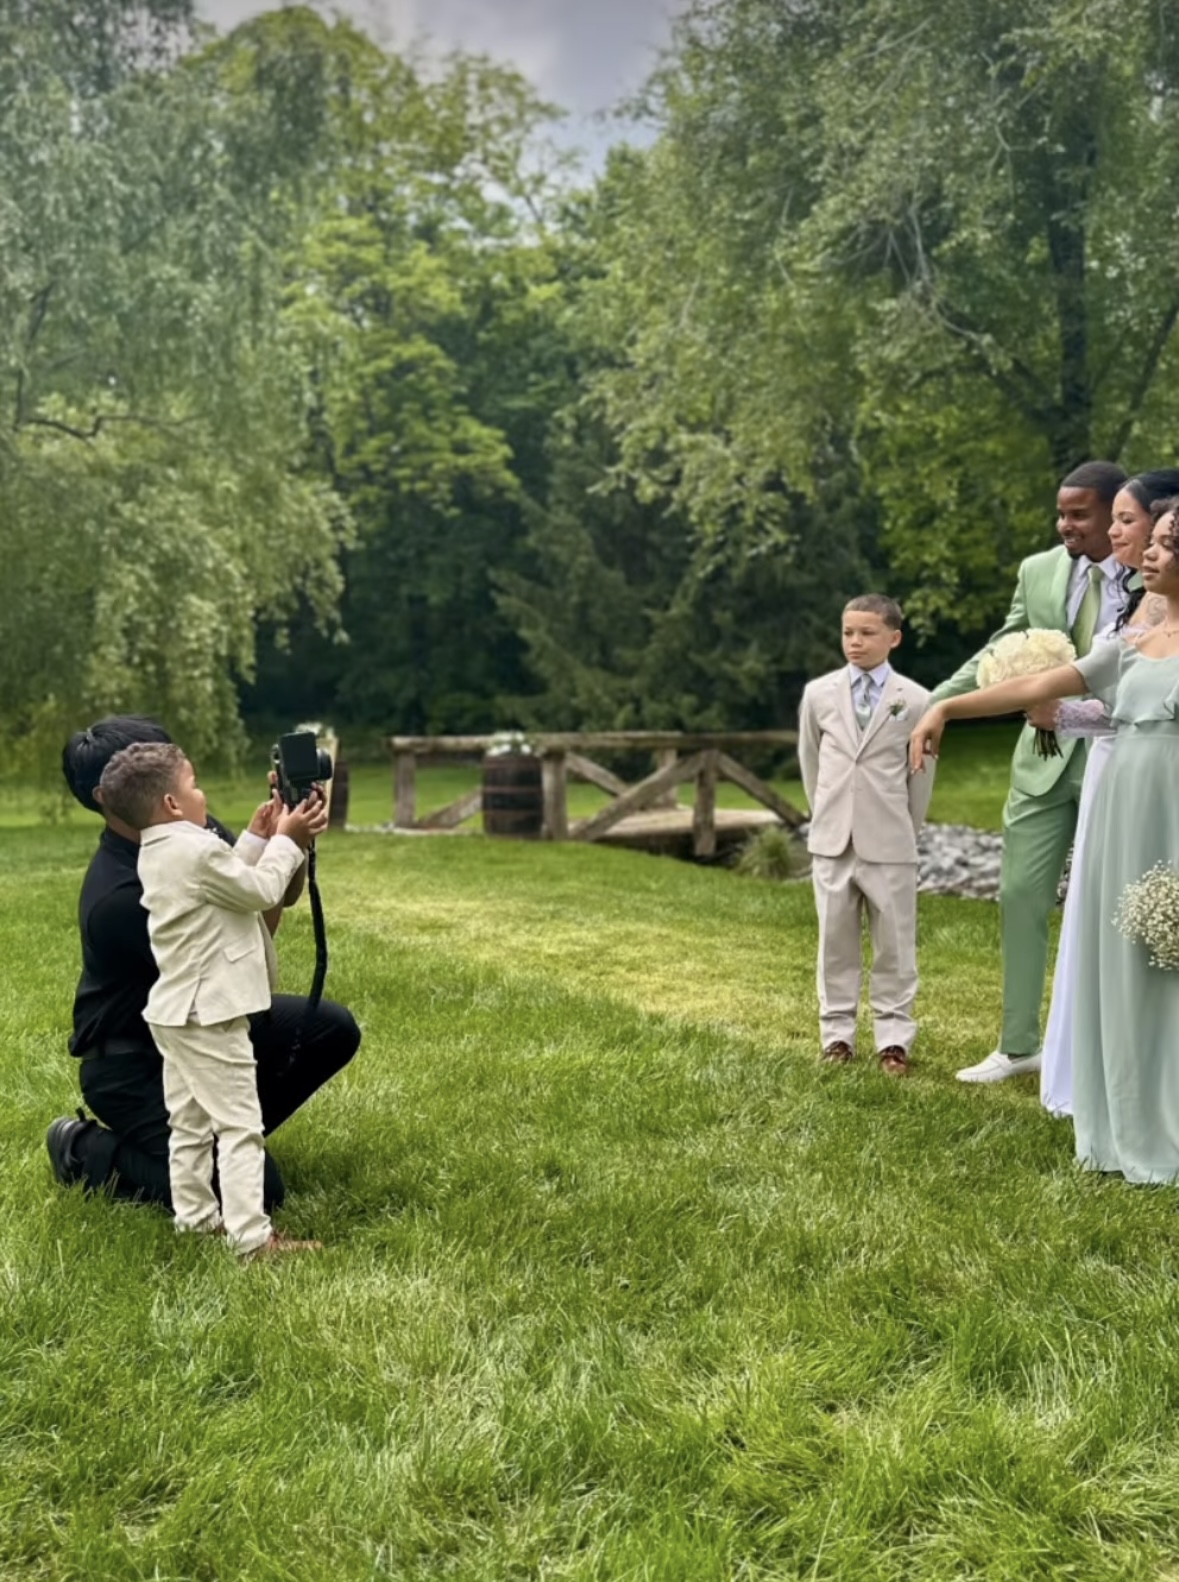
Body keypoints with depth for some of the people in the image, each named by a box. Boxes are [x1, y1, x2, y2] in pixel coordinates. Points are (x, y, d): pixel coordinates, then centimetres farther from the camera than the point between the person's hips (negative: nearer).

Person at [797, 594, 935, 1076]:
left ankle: (893, 1039, 14)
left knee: (895, 945, 5)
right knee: (836, 942, 9)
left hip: (890, 845, -2)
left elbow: (921, 772, 5)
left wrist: (907, 828, 11)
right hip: (832, 841, 2)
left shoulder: (915, 701, -5)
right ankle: (837, 1034, 19)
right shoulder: (819, 694, 3)